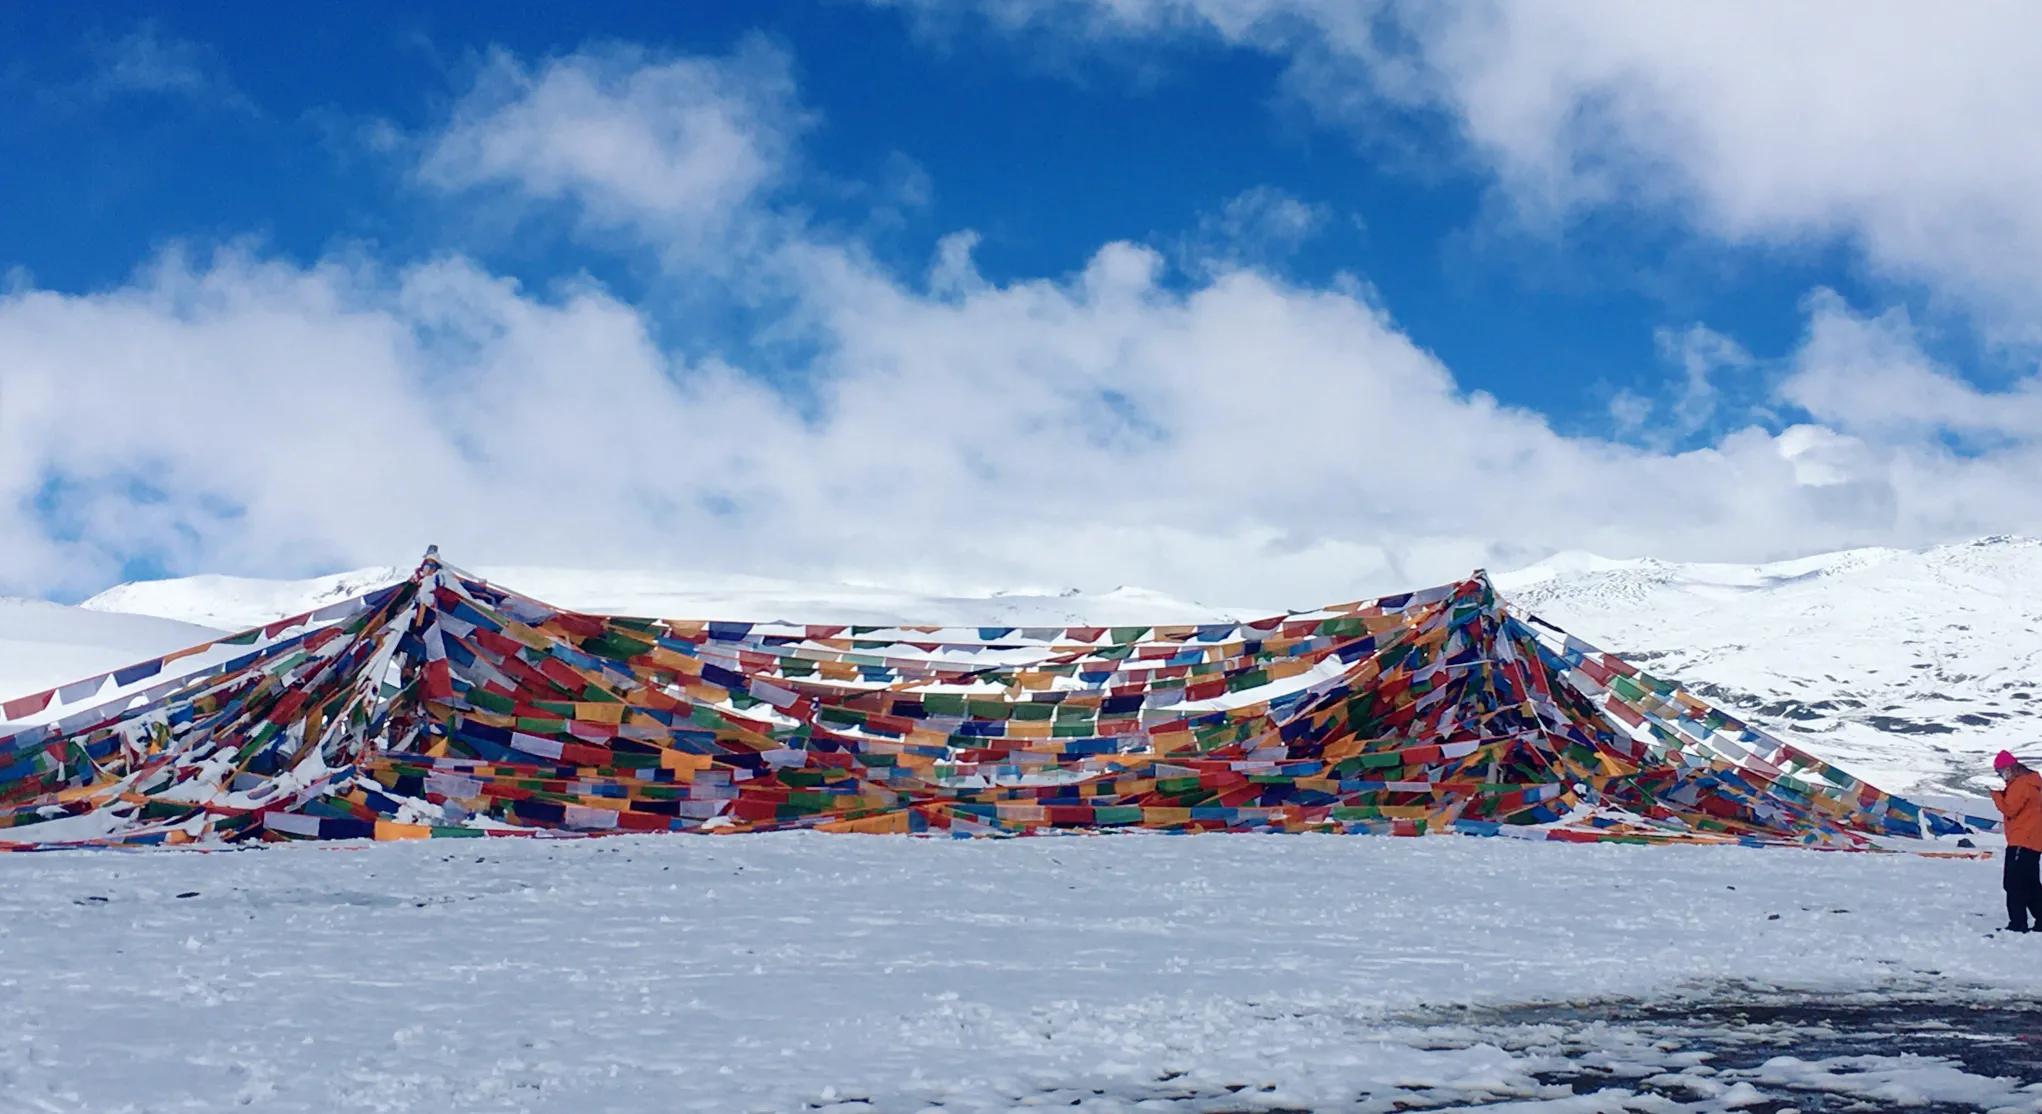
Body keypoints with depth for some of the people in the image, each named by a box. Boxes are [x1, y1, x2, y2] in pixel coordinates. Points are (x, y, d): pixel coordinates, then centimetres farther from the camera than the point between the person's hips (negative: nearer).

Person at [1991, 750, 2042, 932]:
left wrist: (1997, 795, -3)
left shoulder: (2020, 784, -13)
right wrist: (2003, 795, 9)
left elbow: (2010, 809, -17)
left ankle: (2018, 924, -13)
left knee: (2014, 884, -10)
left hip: (2021, 842, -11)